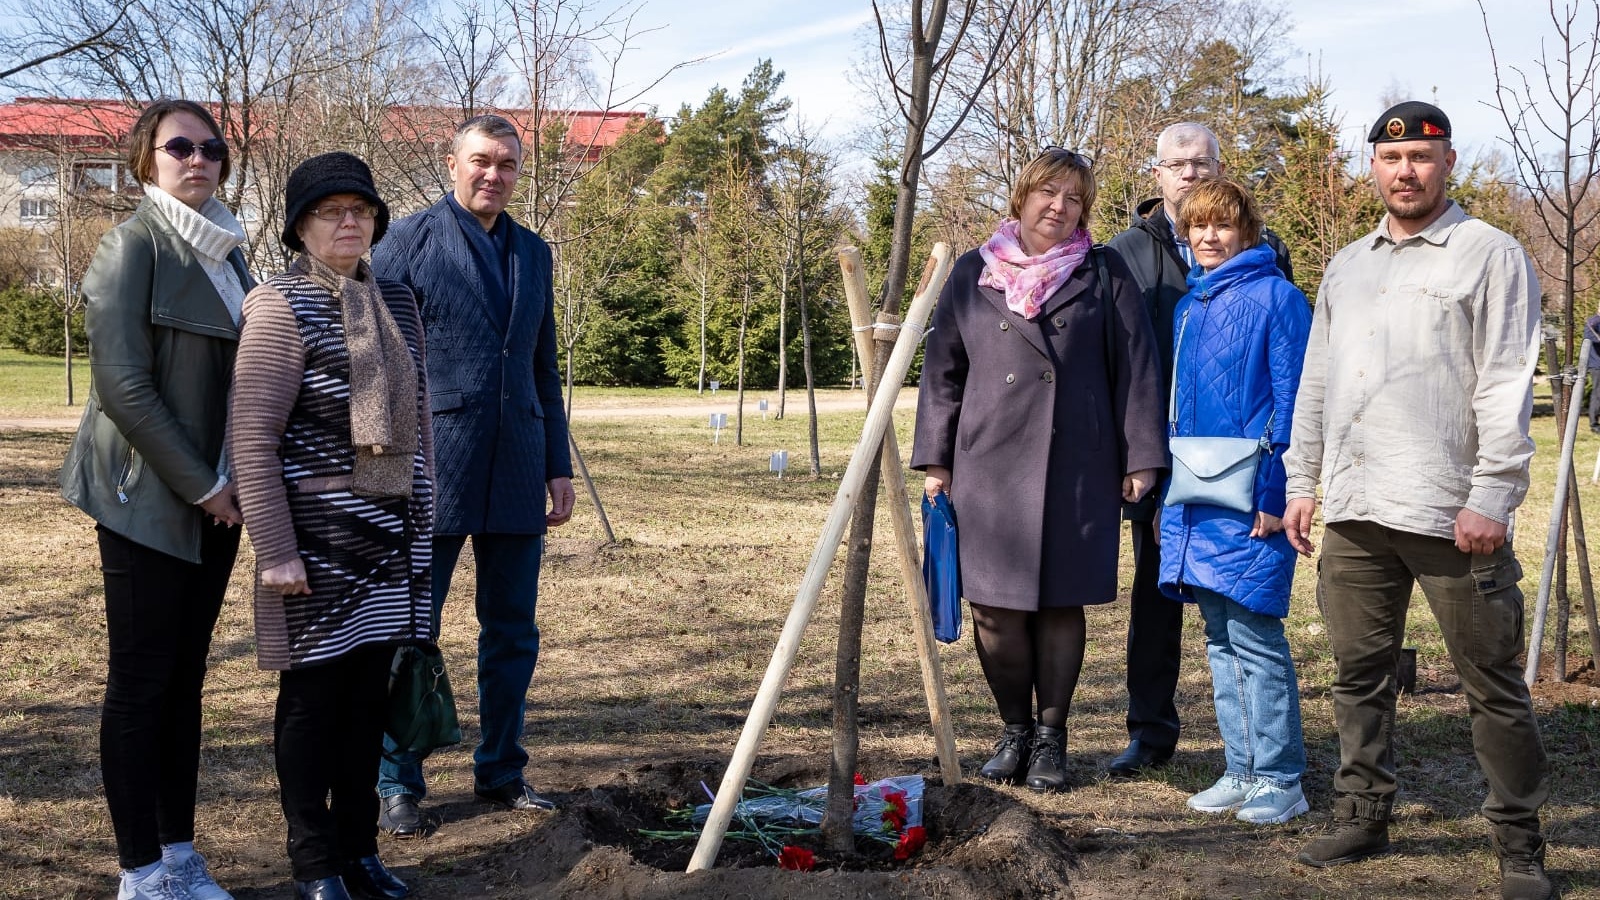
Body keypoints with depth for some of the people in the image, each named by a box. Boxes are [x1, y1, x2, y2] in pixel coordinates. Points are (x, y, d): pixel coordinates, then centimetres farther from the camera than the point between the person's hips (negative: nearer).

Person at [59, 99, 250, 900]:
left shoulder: (225, 252, 12)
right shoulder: (132, 246, -9)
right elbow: (123, 384, -15)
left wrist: (233, 480, 6)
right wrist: (201, 484, -13)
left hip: (214, 498, 7)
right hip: (149, 499, -7)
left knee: (186, 676, 11)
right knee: (141, 681, 1)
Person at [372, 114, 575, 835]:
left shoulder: (533, 253, 15)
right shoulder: (409, 241, 0)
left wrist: (558, 466, 15)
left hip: (516, 474, 5)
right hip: (431, 470, -5)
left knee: (512, 631, 11)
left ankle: (500, 772, 24)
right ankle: (397, 785, 12)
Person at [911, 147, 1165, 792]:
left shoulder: (1104, 275, 8)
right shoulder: (973, 274, 10)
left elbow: (1137, 367, 5)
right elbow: (942, 369, 11)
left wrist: (1141, 456, -2)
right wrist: (935, 460, 5)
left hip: (1078, 467, -1)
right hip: (988, 465, 1)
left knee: (1062, 602, 3)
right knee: (995, 606, -1)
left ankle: (1050, 737, 18)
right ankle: (1014, 731, 19)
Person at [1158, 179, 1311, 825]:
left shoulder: (1275, 297, -6)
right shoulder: (1188, 306, 15)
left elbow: (1291, 401, -10)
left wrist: (1275, 493, -16)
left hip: (1250, 498, -7)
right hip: (1194, 497, 7)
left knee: (1254, 633, -5)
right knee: (1220, 639, 11)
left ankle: (1281, 781, 5)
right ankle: (1243, 772, 21)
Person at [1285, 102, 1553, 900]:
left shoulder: (1490, 255, 0)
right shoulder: (1346, 267, 18)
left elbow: (1507, 385, -8)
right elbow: (1316, 384, 20)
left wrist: (1491, 498, -15)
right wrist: (1302, 484, 15)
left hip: (1451, 513, -5)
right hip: (1354, 512, 6)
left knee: (1492, 683, 1)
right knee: (1359, 674, 12)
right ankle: (1362, 817, 24)